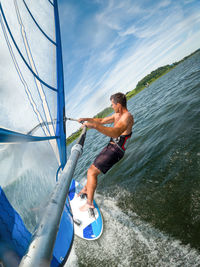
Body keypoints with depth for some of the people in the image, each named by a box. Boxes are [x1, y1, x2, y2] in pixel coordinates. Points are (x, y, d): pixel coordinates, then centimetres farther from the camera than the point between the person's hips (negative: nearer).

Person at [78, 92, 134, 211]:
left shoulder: (127, 117, -20)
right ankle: (86, 189, 43)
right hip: (111, 146, 10)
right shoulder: (117, 115, 13)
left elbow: (116, 132, -39)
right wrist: (86, 119, 17)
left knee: (92, 172, -12)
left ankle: (90, 203, 0)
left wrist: (95, 125, -47)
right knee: (93, 169, 21)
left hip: (115, 150, -10)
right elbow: (102, 120, 26)